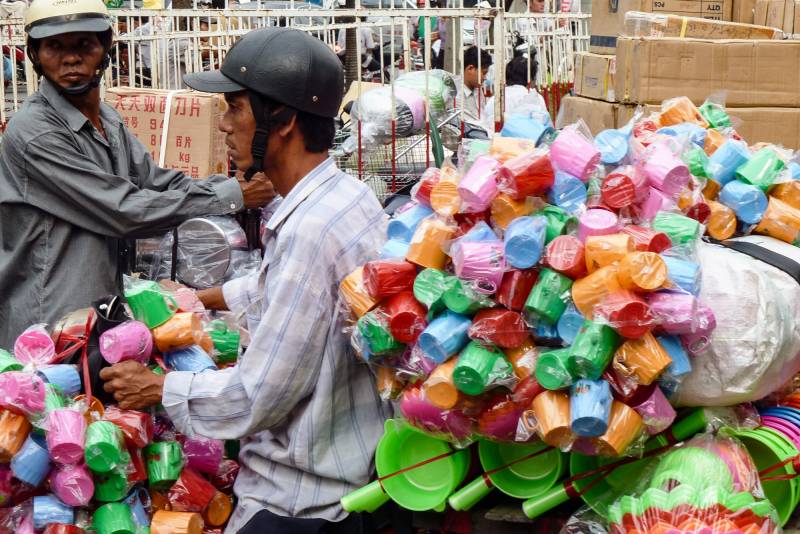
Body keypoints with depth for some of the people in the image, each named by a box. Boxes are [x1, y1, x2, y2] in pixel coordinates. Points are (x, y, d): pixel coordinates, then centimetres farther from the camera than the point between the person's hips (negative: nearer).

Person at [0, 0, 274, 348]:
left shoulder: (109, 123, 10)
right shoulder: (33, 133, -19)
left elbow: (160, 183, 7)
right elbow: (125, 210, -21)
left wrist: (250, 183, -9)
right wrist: (233, 196, -16)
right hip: (47, 327, -8)